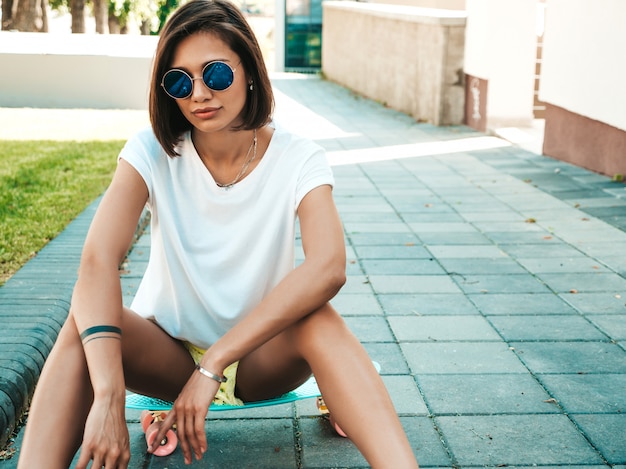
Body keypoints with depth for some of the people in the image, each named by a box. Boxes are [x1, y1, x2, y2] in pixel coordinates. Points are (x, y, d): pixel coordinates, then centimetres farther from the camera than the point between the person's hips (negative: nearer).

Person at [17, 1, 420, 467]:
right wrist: (108, 396, -44)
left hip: (263, 356, 0)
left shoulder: (298, 158, -14)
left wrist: (214, 363, -39)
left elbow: (329, 267, -33)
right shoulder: (152, 153, -12)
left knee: (321, 321, -33)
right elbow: (98, 262, -29)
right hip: (168, 353, 1)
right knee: (87, 322, -30)